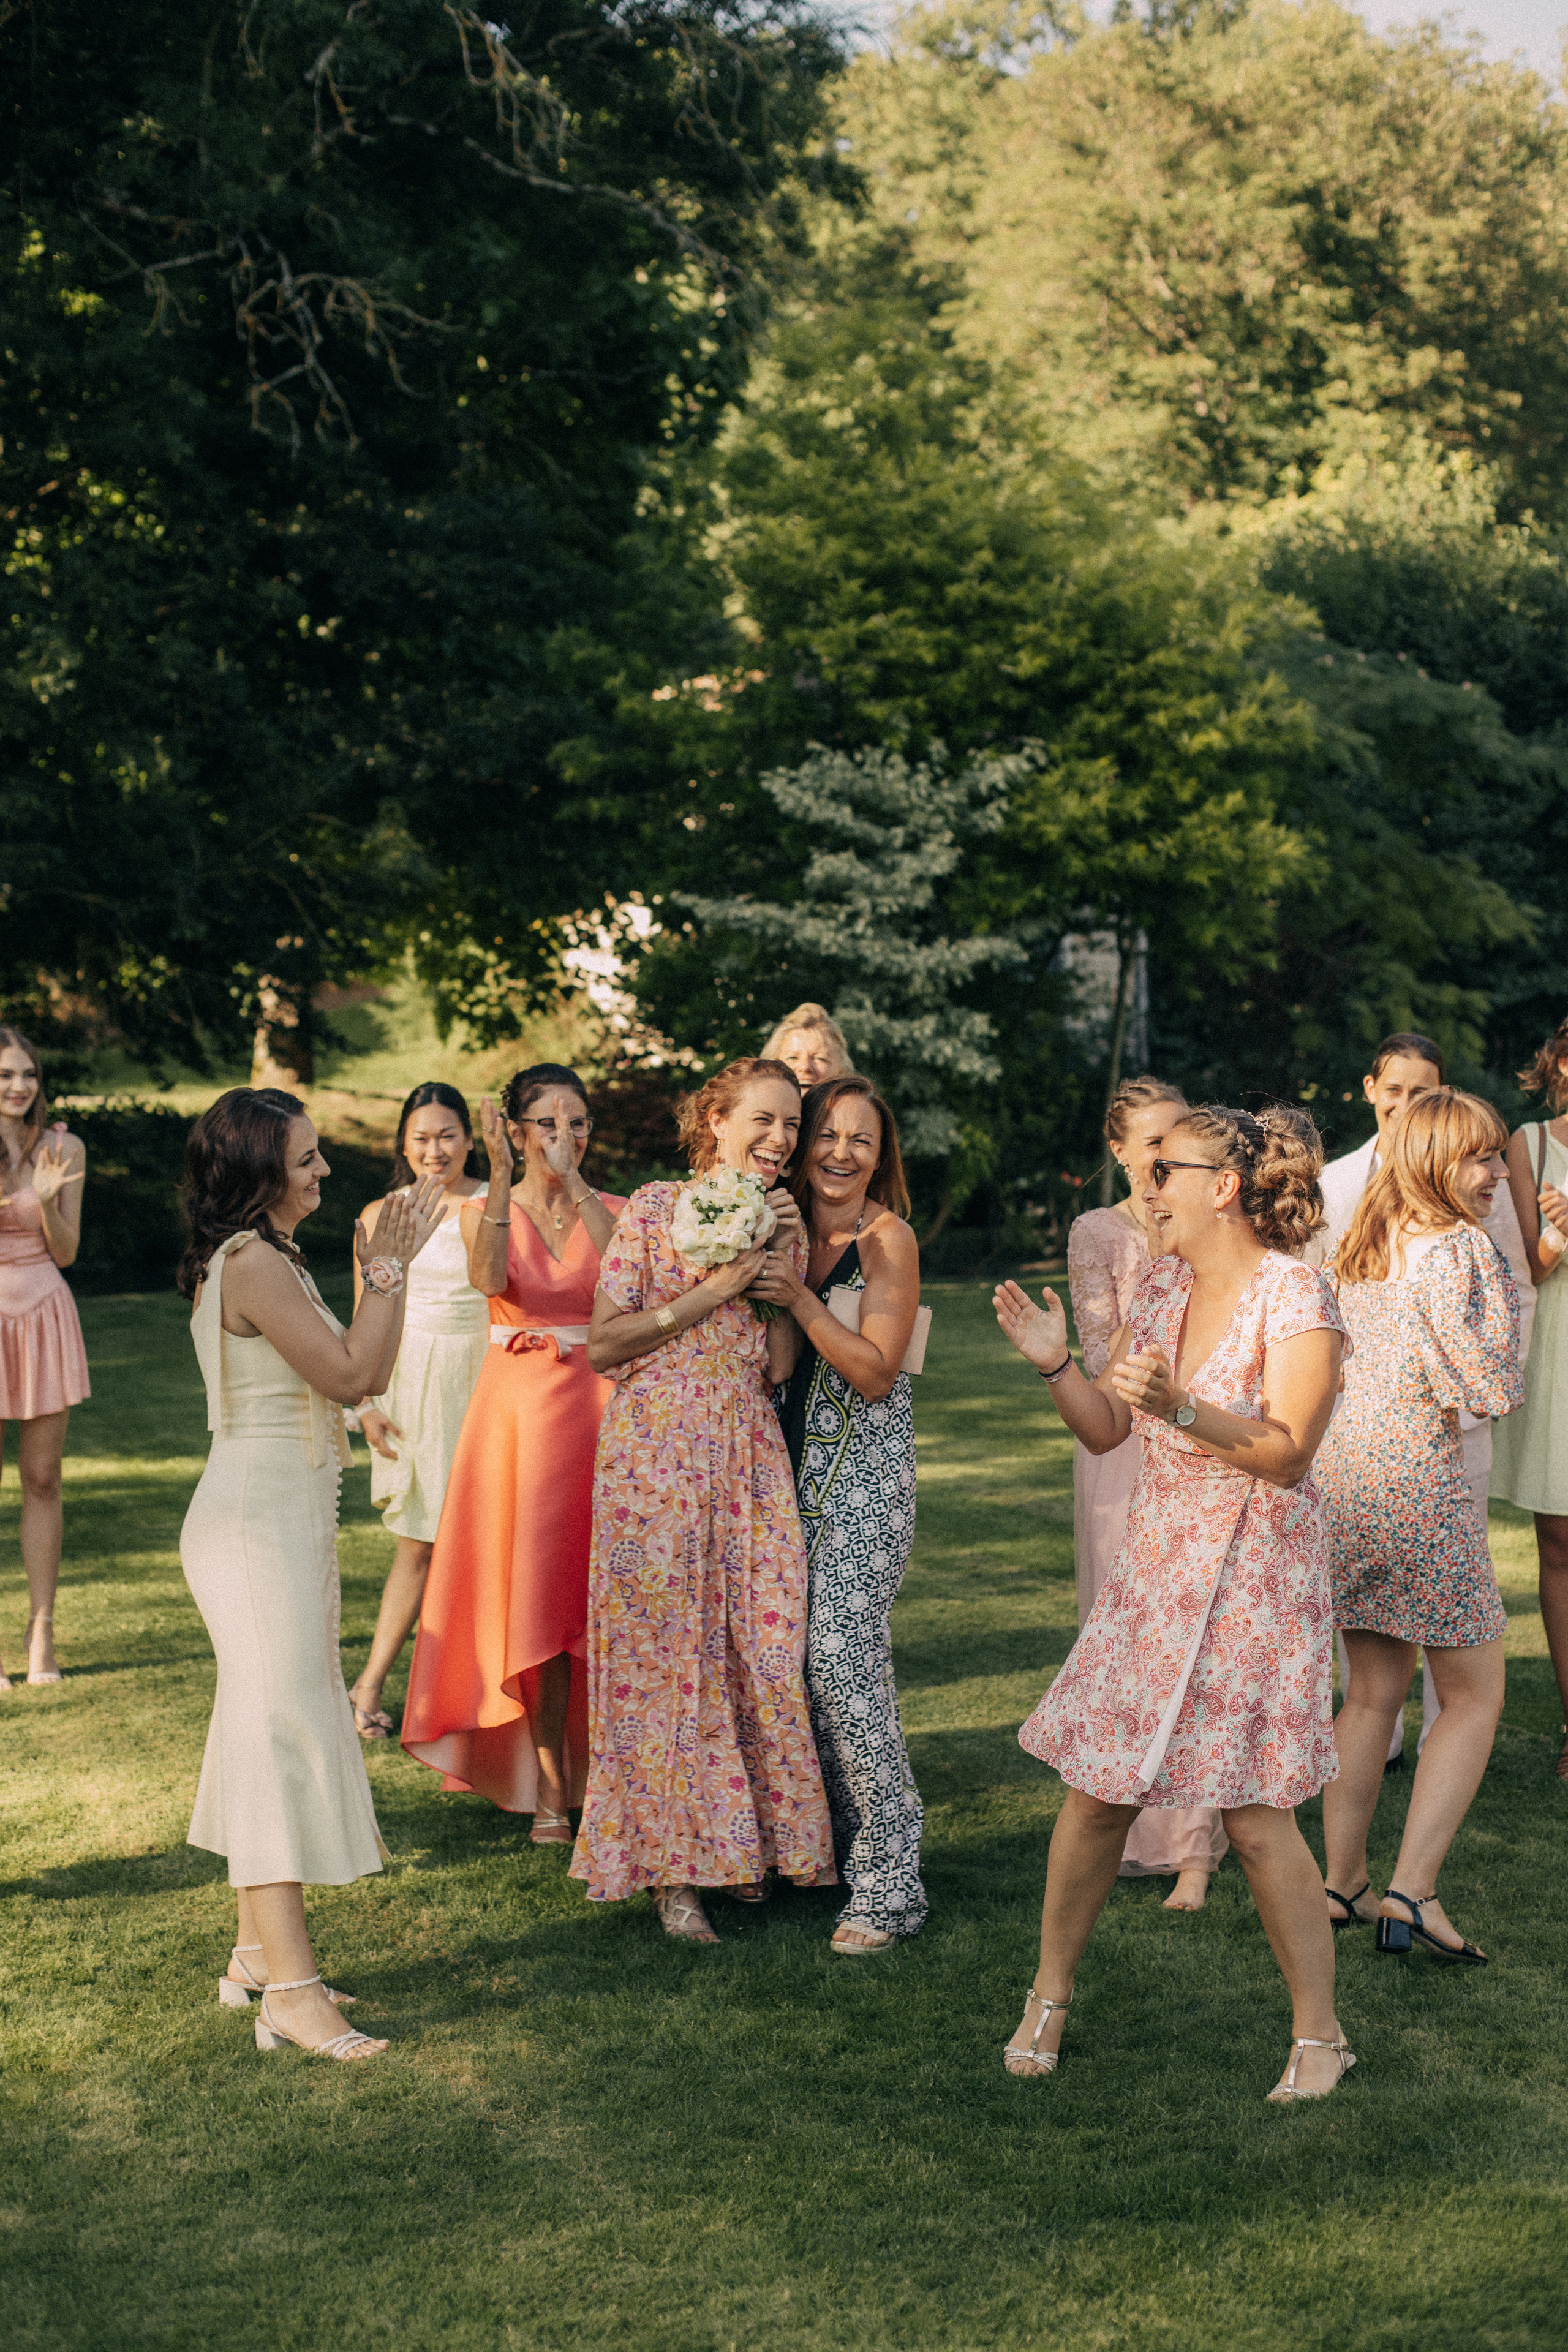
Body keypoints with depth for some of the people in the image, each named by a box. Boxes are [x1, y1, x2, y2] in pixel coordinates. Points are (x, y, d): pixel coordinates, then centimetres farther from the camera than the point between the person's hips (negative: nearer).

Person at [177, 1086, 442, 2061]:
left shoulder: (266, 1260, 15)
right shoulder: (253, 1265, -17)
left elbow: (362, 1376, 14)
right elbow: (351, 1374, -20)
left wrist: (388, 1268, 8)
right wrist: (389, 1269, -12)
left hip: (286, 1515, 11)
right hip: (260, 1518, -11)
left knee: (279, 1724, 15)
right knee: (282, 1724, -11)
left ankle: (260, 1950, 25)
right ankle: (292, 1990, -11)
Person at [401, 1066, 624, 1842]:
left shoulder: (610, 1211, 6)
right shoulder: (486, 1211, 4)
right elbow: (490, 1278, -18)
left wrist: (574, 1186, -21)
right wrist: (503, 1175, -24)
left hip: (599, 1402, 1)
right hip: (517, 1402, -1)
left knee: (597, 1592, -1)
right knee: (532, 1592, -2)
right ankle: (549, 1786, 6)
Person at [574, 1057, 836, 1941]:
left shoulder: (778, 1224, 11)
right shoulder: (655, 1208, -3)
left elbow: (777, 1367, 3)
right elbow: (604, 1345, -7)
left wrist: (790, 1263, -5)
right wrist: (710, 1293, -13)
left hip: (749, 1452, 4)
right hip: (656, 1448, -4)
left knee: (758, 1642, 3)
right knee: (662, 1646, -1)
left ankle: (743, 1840, 18)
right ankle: (673, 1865, 8)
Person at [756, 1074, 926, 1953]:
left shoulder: (888, 1238, -7)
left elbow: (876, 1373, -13)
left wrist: (800, 1299, -20)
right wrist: (753, 1280, 1)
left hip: (865, 1470, -6)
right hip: (793, 1463, 6)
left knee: (844, 1656, -12)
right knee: (798, 1655, 4)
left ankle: (891, 1884, -6)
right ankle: (835, 1841, 18)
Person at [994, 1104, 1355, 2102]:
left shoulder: (1295, 1293, -13)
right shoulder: (1164, 1282, 7)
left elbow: (1289, 1453, -18)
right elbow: (1106, 1429, 9)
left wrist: (1183, 1409, -30)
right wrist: (1056, 1362, -8)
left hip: (1255, 1571, -6)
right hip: (1155, 1562, 6)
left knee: (1254, 1812, -5)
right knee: (1096, 1788, 6)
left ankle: (1321, 2034, 10)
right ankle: (1052, 1993, 22)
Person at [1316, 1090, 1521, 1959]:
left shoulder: (1364, 1247, 12)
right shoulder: (1454, 1248, -14)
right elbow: (1491, 1388, -13)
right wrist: (1498, 1284, -2)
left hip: (1343, 1471, 8)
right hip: (1419, 1478, -8)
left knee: (1373, 1692, 17)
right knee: (1474, 1697, 3)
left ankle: (1341, 1883, 21)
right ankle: (1412, 1893, -7)